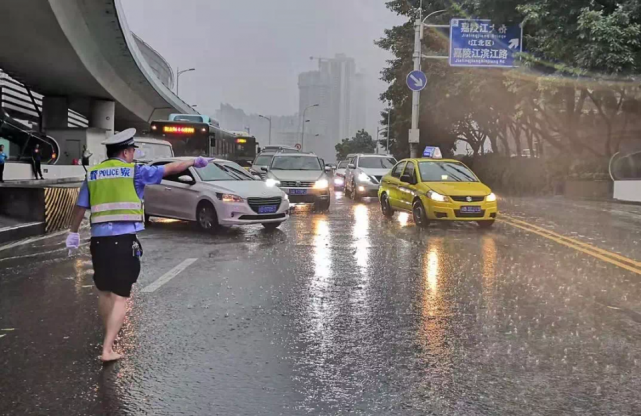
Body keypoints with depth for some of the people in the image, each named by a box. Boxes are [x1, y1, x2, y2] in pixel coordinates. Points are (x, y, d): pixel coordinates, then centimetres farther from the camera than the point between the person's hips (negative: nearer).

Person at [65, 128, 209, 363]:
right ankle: (108, 349, -7)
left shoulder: (92, 174, 11)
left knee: (104, 292, 19)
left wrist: (73, 232, 21)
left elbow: (80, 207, 11)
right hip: (124, 239, -5)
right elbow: (170, 169, 6)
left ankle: (109, 339, 33)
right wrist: (193, 162, 19)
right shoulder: (134, 171, 0)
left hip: (99, 238, 5)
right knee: (120, 296, -1)